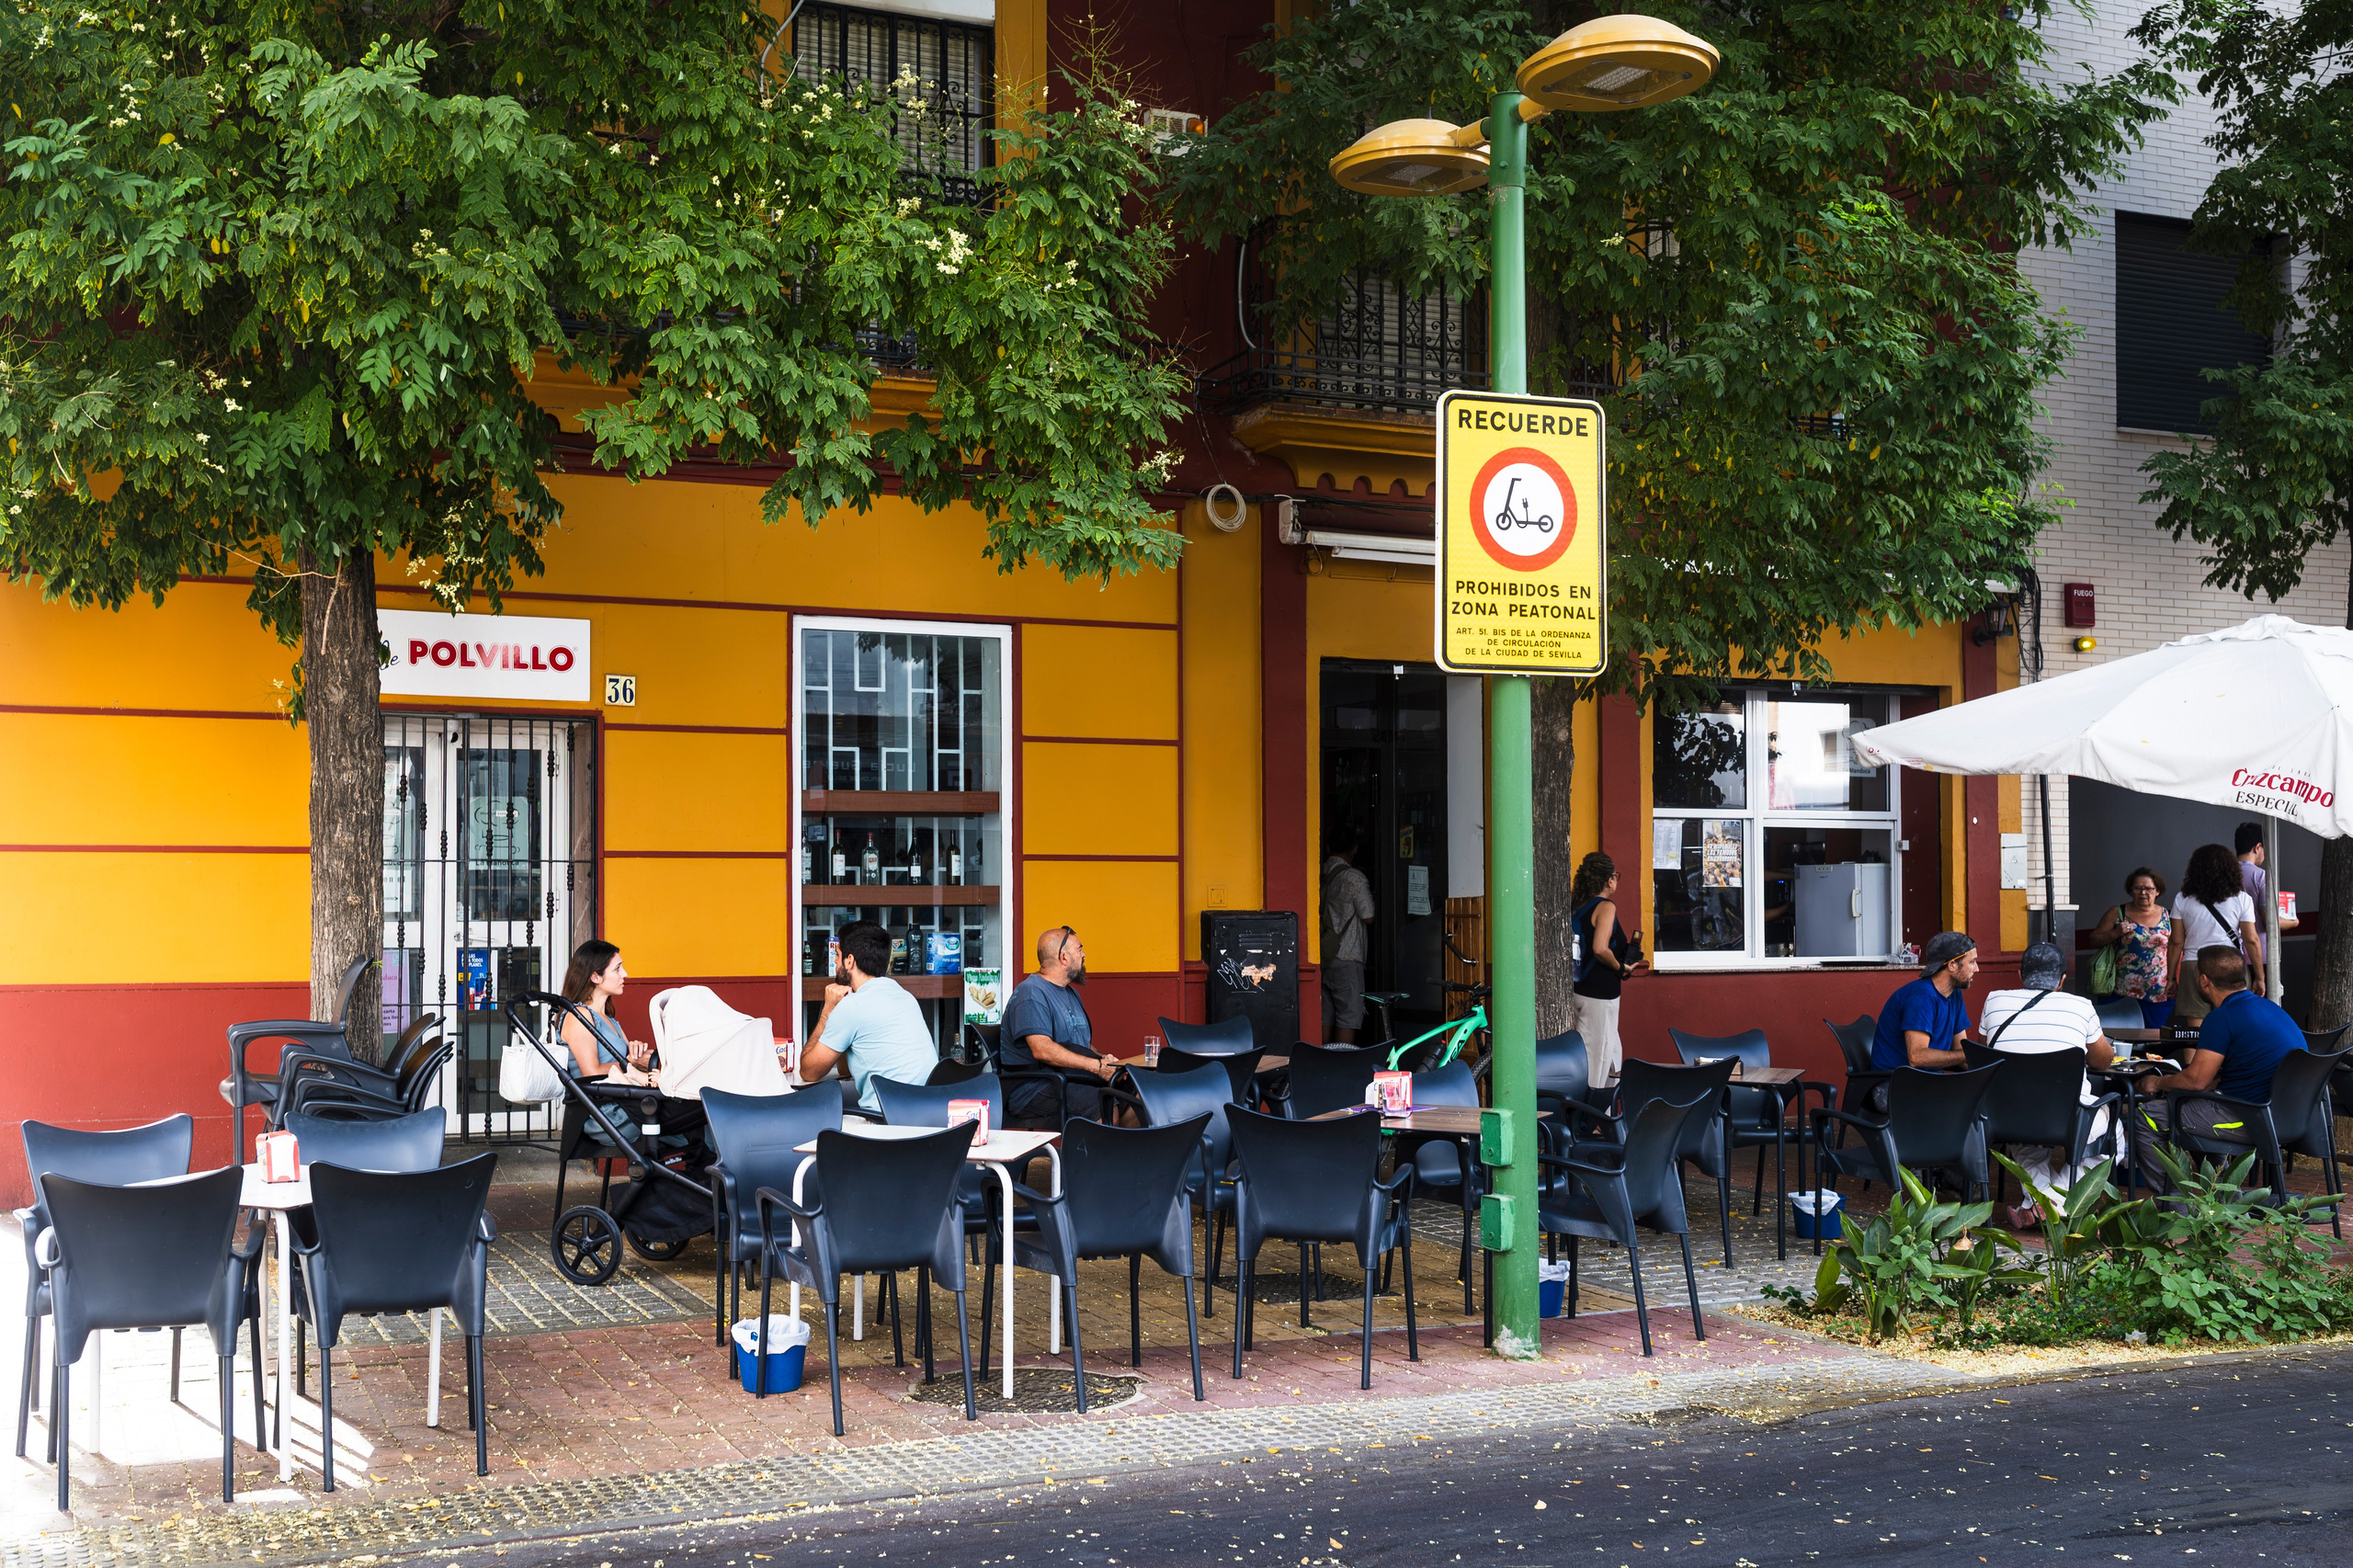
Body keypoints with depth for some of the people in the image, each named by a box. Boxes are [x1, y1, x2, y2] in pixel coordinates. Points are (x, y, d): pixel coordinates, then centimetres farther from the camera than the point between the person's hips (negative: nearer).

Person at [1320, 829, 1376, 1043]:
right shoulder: (1354, 878, -10)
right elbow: (1368, 917, -7)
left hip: (1321, 954, 6)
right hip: (1345, 957, -6)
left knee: (1325, 1015, 8)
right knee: (1349, 1016, -2)